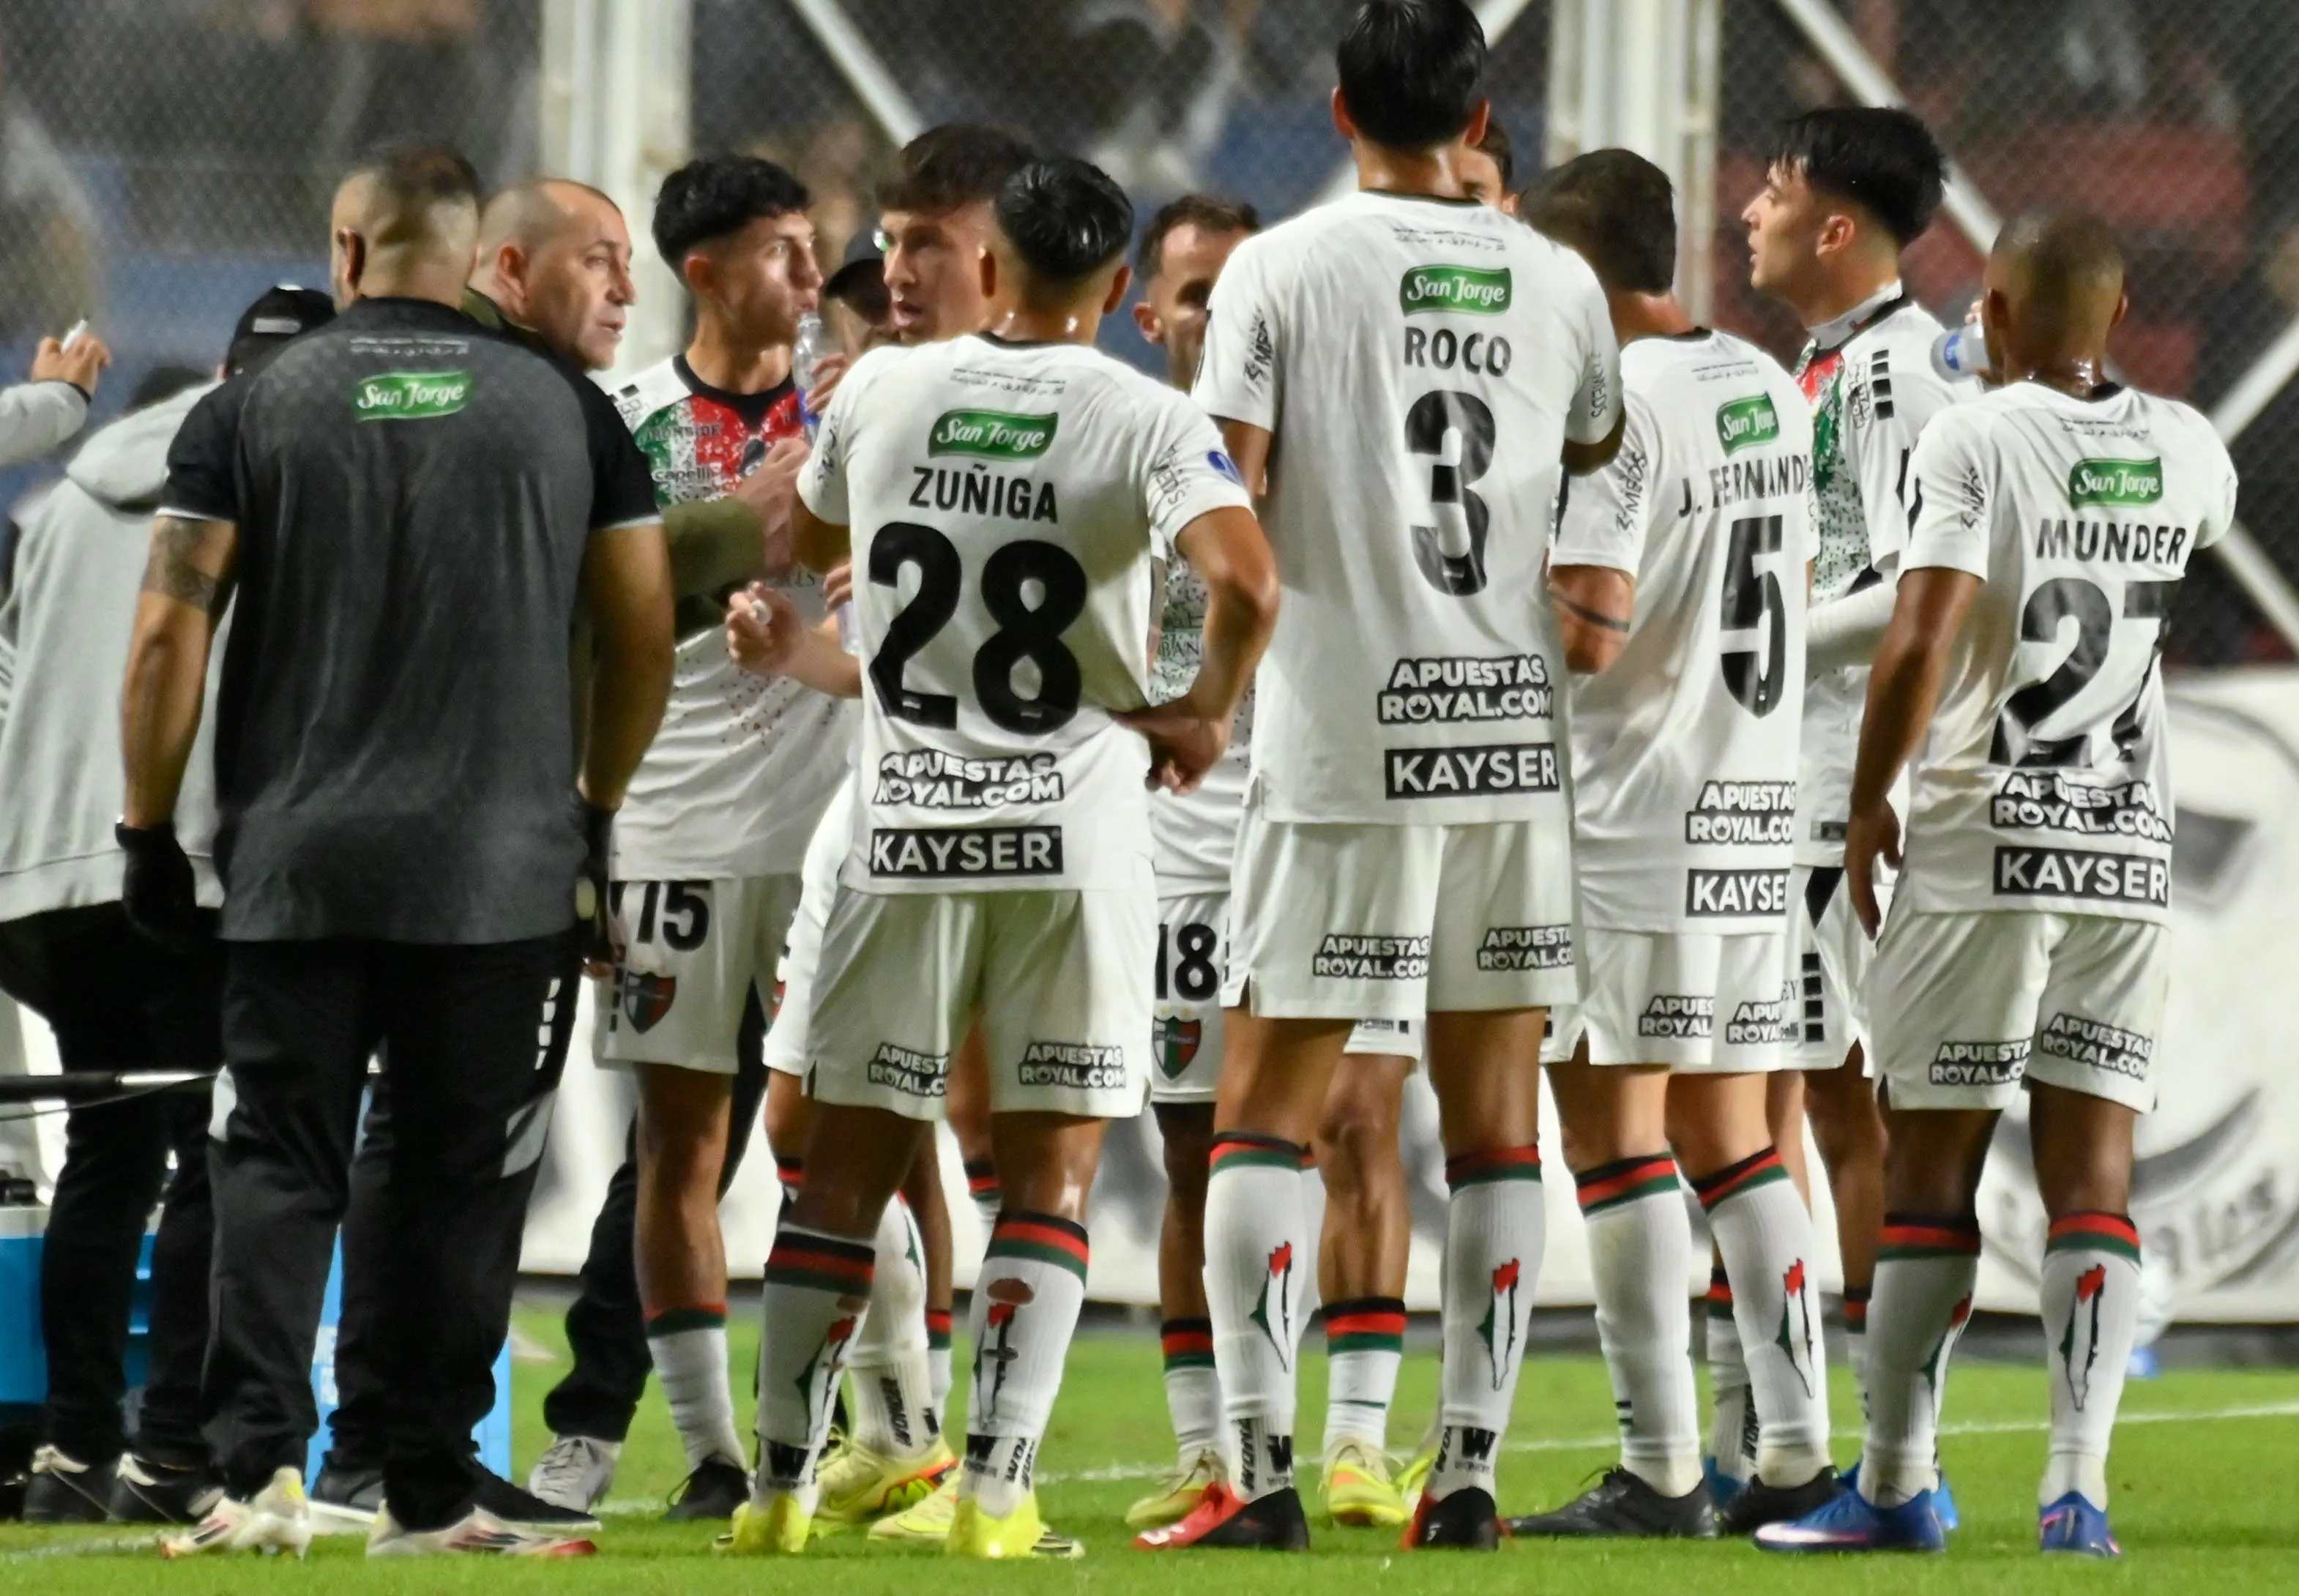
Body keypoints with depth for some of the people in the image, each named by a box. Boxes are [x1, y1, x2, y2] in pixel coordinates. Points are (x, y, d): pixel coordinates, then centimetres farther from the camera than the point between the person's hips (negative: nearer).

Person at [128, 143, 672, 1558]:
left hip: (297, 865, 0)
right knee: (460, 1184, 6)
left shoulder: (250, 408, 2)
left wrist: (150, 830, 5)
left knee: (278, 1167, 3)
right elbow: (645, 636, 9)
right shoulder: (567, 410, 6)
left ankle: (263, 1461, -11)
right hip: (501, 879, 0)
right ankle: (430, 1493, 6)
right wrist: (595, 808, 23)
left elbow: (171, 634, -2)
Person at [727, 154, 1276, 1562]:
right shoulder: (1147, 422, -6)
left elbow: (812, 544, 22)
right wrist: (1208, 712, -5)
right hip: (1076, 834, -2)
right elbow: (1247, 580, -22)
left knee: (850, 1166, 9)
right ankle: (997, 1490, -2)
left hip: (907, 826, 2)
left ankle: (783, 1486, 10)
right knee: (1053, 1174, 4)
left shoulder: (881, 392, 3)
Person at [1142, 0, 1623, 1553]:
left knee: (1264, 1115, 2)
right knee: (1495, 1121, 8)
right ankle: (1471, 1470, 5)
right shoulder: (1557, 286, 5)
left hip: (1345, 738, -3)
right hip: (1520, 730, 3)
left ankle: (1261, 1467, -7)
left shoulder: (1283, 271, -4)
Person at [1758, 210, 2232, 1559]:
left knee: (1934, 1166, 3)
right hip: (2133, 851, 4)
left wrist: (1870, 799, -6)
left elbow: (1920, 640, -18)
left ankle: (1899, 1485, 6)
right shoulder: (2187, 453, 6)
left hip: (1980, 847, -4)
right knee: (2094, 1173, 2)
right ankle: (2079, 1485, -7)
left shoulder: (1974, 442, -10)